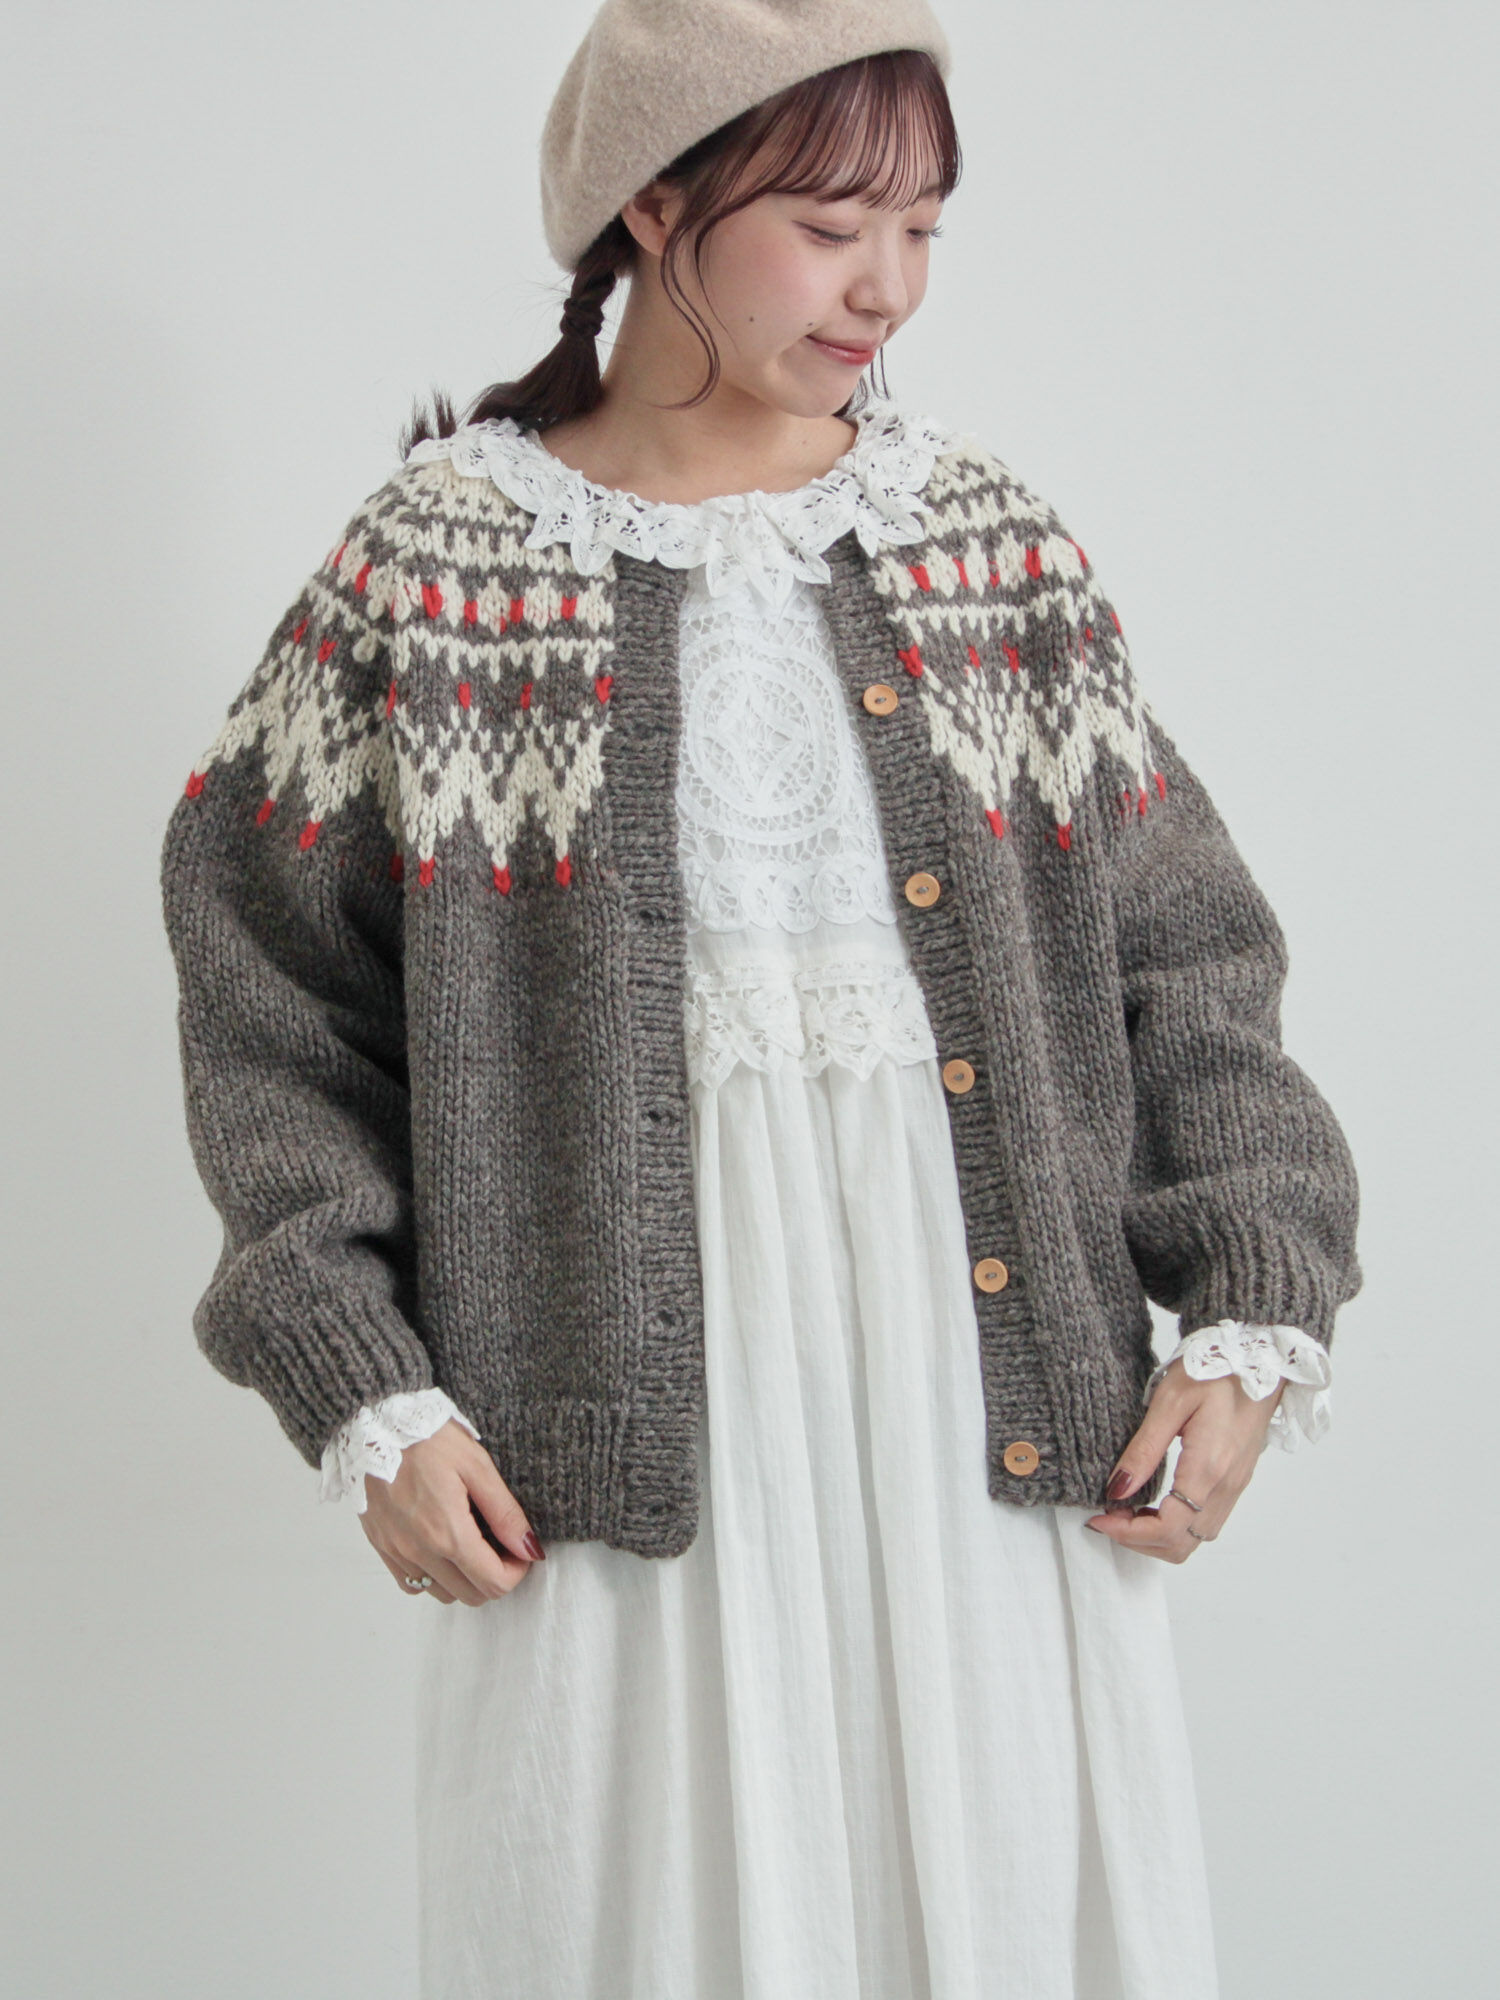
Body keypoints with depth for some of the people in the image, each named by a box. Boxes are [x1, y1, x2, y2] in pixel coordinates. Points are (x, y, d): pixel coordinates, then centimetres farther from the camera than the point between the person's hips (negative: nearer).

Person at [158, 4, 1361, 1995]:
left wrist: (1252, 1321, -2)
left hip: (1002, 1405, 2)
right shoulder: (436, 570, -2)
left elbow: (1183, 961, 8)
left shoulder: (997, 544, 6)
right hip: (638, 1397, -2)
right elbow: (272, 994, 0)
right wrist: (366, 1396, -6)